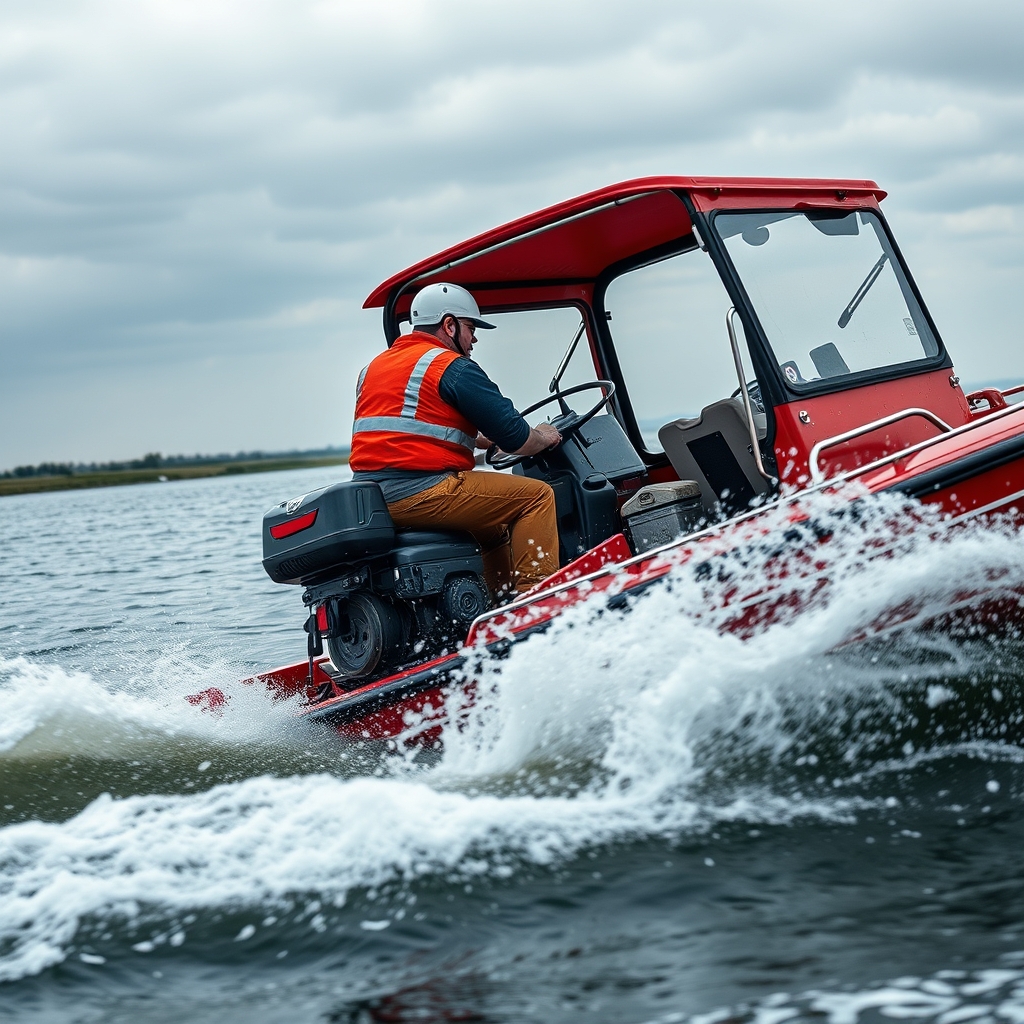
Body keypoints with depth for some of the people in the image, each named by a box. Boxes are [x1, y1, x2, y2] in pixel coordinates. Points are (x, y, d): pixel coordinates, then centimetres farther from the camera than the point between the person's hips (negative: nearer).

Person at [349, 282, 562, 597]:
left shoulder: (374, 368, 20)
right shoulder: (454, 367, -6)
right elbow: (514, 438, -7)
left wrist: (477, 439, 34)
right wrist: (544, 437, 14)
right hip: (419, 493, -9)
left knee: (493, 520, 29)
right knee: (536, 495, -1)